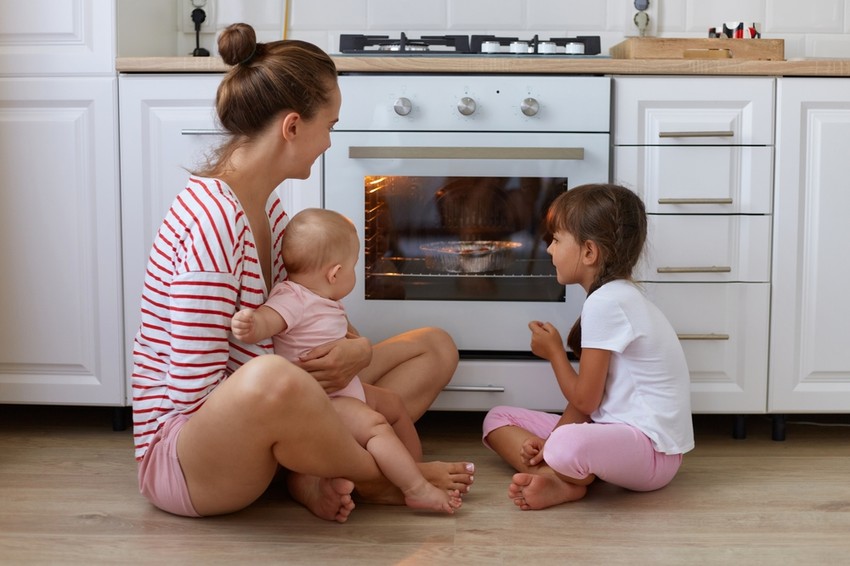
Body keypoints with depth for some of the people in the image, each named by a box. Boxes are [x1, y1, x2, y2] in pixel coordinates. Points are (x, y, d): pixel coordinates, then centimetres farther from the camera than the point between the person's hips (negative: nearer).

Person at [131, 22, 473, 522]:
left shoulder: (268, 208, 6)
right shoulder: (211, 222, -23)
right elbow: (194, 393, -24)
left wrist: (357, 350, -12)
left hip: (251, 435, 9)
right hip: (180, 455, -9)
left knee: (435, 347, 9)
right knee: (271, 380, -45)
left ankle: (311, 472, -11)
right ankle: (381, 478, -14)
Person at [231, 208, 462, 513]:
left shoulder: (327, 303, 11)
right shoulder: (292, 299, -22)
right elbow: (264, 322, -41)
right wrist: (248, 325, -60)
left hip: (346, 390, 11)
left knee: (392, 403, 19)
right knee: (374, 424, -25)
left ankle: (415, 464, 31)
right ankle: (417, 490, -25)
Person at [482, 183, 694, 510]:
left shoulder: (606, 303, -19)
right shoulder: (613, 296, 13)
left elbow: (585, 400, -17)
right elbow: (587, 395, 12)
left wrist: (554, 351, -1)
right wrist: (550, 441, -1)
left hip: (651, 446, -11)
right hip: (613, 430, 11)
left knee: (569, 446, -43)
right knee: (498, 418, 9)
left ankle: (569, 478, -8)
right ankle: (558, 477, -16)